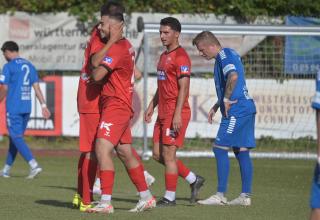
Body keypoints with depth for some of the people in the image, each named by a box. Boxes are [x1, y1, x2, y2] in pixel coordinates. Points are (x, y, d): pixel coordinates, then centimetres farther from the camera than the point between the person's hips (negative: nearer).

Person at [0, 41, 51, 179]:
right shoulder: (29, 65, 13)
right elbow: (36, 87, 9)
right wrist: (43, 105, 7)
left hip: (13, 108, -7)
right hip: (26, 108, 7)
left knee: (16, 138, -8)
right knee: (15, 137, 15)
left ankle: (34, 165, -24)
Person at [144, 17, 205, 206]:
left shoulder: (181, 57, -12)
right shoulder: (164, 56, 18)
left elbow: (183, 88, -18)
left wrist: (177, 115, -23)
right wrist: (152, 106, 19)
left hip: (175, 114, -10)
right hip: (163, 113, 10)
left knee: (168, 154, -6)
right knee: (158, 154, 9)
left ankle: (170, 198, 1)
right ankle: (194, 180, 19)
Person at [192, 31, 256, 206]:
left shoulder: (224, 55, -9)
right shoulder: (231, 54, 21)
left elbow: (233, 76, -28)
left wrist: (226, 99, -19)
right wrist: (216, 106, 24)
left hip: (236, 111, -10)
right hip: (246, 108, 10)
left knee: (220, 148, -9)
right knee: (241, 151, 10)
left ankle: (220, 196, -10)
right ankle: (245, 196, 10)